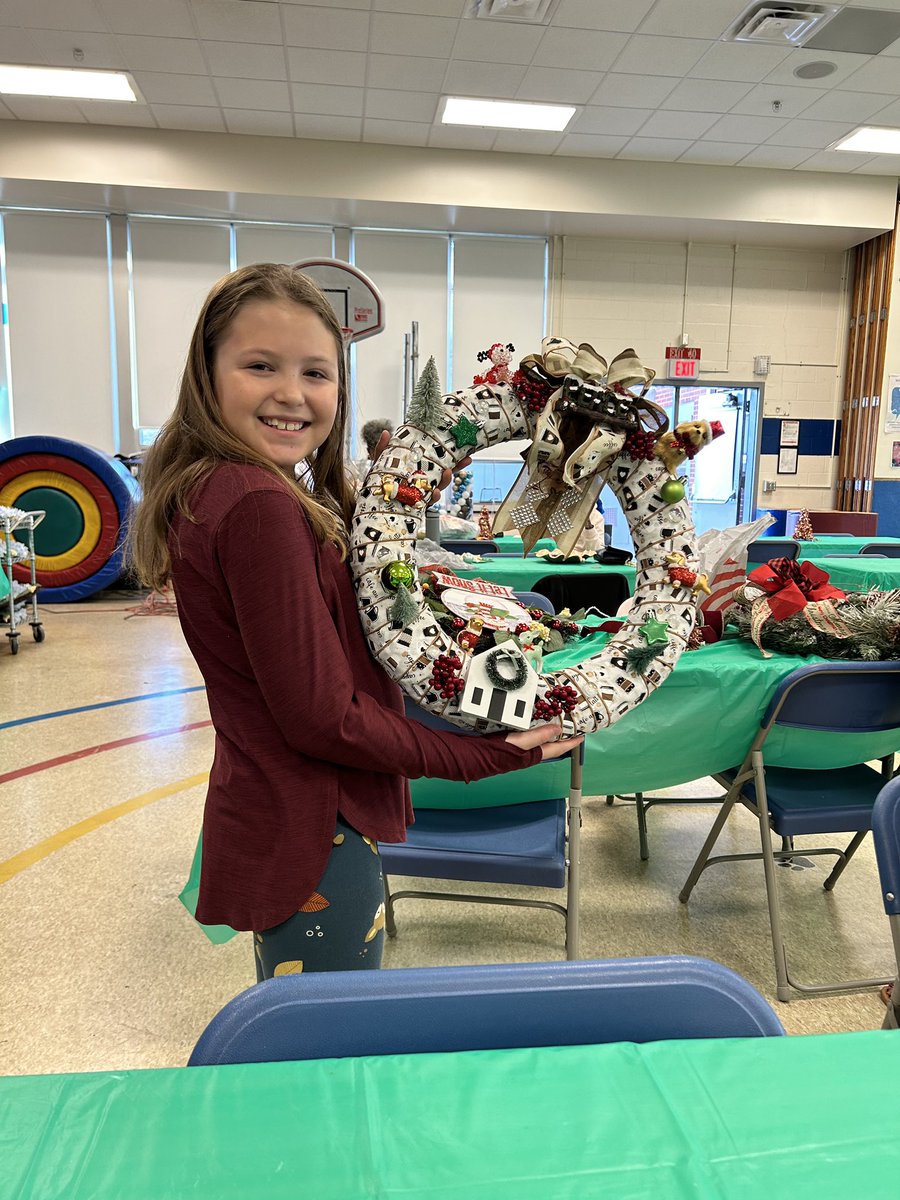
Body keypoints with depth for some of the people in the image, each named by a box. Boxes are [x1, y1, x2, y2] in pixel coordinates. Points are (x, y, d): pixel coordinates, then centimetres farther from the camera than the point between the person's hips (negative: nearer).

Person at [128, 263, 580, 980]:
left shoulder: (210, 488, 6)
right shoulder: (261, 504, -25)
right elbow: (324, 719, -24)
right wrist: (483, 757, -15)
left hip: (269, 822, 10)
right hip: (312, 837, -9)